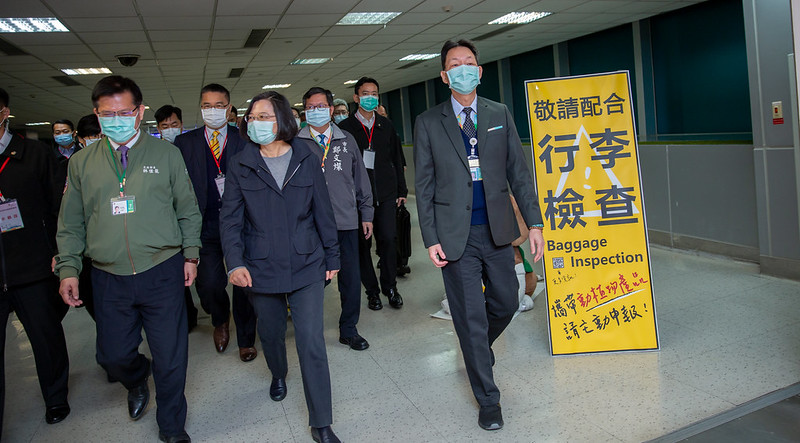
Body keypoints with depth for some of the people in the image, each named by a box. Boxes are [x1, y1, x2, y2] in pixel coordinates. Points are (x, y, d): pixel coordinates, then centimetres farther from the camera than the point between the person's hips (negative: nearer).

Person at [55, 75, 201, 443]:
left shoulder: (166, 154, 1)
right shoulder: (81, 163, 6)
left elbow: (188, 210, 6)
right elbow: (71, 222, 10)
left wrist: (191, 254, 5)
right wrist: (68, 268, 5)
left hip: (163, 273, -2)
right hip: (109, 278, 2)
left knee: (170, 357, 5)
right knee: (113, 354, 13)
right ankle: (137, 384, 50)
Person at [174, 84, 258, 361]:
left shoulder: (244, 142, 4)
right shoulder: (184, 143, 8)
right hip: (205, 226, 1)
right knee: (209, 284, -5)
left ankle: (246, 340, 26)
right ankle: (220, 321, 30)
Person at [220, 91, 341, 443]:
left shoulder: (307, 161, 1)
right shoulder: (239, 165, 0)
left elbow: (323, 213, 6)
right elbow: (230, 218, -3)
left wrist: (332, 257, 8)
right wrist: (235, 262, -15)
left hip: (306, 267, -1)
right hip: (261, 269, 1)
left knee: (312, 343, -5)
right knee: (270, 333, 20)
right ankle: (278, 375, 54)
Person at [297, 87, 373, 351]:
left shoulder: (346, 141, 11)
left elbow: (360, 179, 15)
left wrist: (366, 214, 13)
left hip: (346, 221, 2)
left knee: (351, 278, 5)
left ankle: (349, 330, 22)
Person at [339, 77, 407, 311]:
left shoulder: (386, 125, 13)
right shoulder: (345, 127, 3)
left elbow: (396, 158, 16)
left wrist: (401, 189, 12)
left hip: (385, 193, 2)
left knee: (388, 239, -3)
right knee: (362, 243, 2)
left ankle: (390, 287, 15)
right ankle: (372, 291, 15)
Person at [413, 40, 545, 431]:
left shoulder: (500, 115, 7)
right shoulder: (428, 123, 0)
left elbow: (519, 172, 6)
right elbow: (424, 186, 0)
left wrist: (534, 223, 1)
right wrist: (431, 238, -6)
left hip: (497, 231, 3)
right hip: (456, 236, -2)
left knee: (506, 303, 13)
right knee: (470, 317, 4)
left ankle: (478, 347, 47)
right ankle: (488, 401, 21)